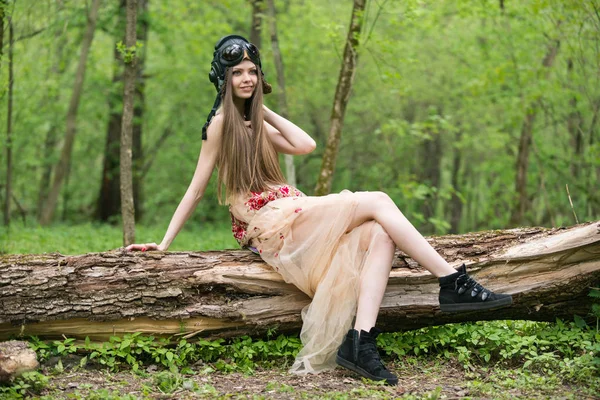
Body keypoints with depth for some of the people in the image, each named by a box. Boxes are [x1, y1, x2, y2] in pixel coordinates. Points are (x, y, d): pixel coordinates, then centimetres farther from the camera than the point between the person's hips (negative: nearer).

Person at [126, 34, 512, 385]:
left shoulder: (254, 123, 23)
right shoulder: (221, 122, 0)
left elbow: (305, 145, 6)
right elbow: (197, 188, 0)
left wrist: (264, 111, 12)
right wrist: (164, 243, -3)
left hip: (290, 218, 8)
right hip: (268, 223, -8)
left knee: (381, 235, -18)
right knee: (377, 201, -17)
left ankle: (359, 341, -32)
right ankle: (453, 283, -19)